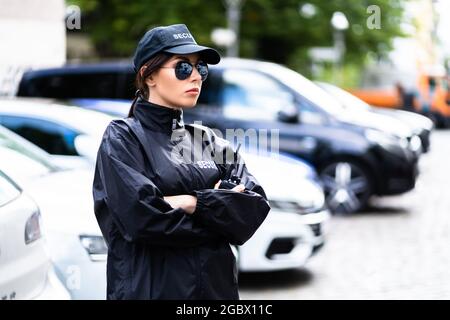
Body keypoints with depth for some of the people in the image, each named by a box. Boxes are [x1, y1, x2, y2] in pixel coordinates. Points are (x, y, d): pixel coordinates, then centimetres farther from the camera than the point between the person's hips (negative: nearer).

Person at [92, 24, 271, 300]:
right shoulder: (122, 138, -5)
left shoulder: (211, 142, 10)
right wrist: (219, 215, -9)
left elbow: (256, 207, -2)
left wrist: (194, 202, -16)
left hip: (217, 286, 5)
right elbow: (143, 218, -18)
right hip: (147, 288, -5)